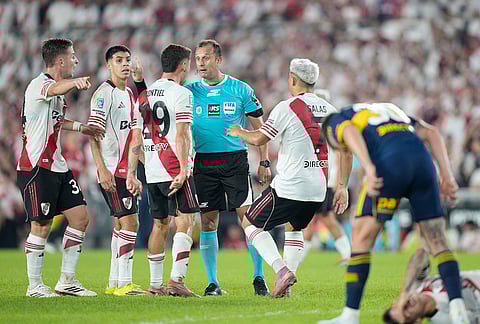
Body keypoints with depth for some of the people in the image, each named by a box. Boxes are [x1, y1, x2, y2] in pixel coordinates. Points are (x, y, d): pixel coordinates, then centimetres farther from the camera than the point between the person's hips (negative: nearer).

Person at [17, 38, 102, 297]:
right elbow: (55, 89, -40)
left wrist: (79, 127, 30)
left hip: (57, 166, 10)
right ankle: (34, 285, 4)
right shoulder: (39, 84, -13)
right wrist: (76, 82, -60)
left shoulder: (58, 90, 17)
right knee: (42, 225, -7)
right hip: (36, 167, -10)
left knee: (80, 217, 5)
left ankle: (67, 281, 13)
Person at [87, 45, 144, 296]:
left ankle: (114, 283, 16)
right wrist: (102, 169, -23)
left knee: (121, 224, 11)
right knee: (129, 222, -13)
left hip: (126, 169, 9)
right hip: (111, 169, -9)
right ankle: (124, 283, -13)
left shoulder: (128, 94, 16)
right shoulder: (103, 93, -11)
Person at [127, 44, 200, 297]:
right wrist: (183, 170, -18)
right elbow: (182, 136, -15)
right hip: (174, 170, -7)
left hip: (152, 172, 7)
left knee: (160, 224, 14)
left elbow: (136, 138, 15)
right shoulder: (181, 93, -7)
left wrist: (131, 174, 17)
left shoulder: (144, 95, 14)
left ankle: (155, 284, 16)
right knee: (184, 222, -8)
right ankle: (176, 280, -20)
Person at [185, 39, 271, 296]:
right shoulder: (189, 92, 7)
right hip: (203, 162, 2)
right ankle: (212, 282, 9)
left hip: (235, 159, -2)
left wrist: (264, 162, 2)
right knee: (208, 222, 2)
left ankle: (259, 277, 3)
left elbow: (259, 128, 7)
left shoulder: (240, 90, 2)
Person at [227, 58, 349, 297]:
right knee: (295, 228, 30)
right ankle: (285, 285, 20)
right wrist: (342, 188, 16)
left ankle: (282, 270, -9)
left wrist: (239, 132, 14)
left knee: (251, 223, 9)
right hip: (318, 188, 7)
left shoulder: (287, 108, -10)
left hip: (289, 186, -6)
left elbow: (259, 139, -7)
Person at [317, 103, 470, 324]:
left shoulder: (337, 120, 23)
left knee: (362, 237, 6)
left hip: (390, 164, -5)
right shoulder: (390, 109, 40)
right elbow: (431, 133, 25)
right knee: (437, 241, 12)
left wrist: (369, 169, -19)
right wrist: (446, 174, 17)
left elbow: (352, 134, -4)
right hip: (421, 160, 5)